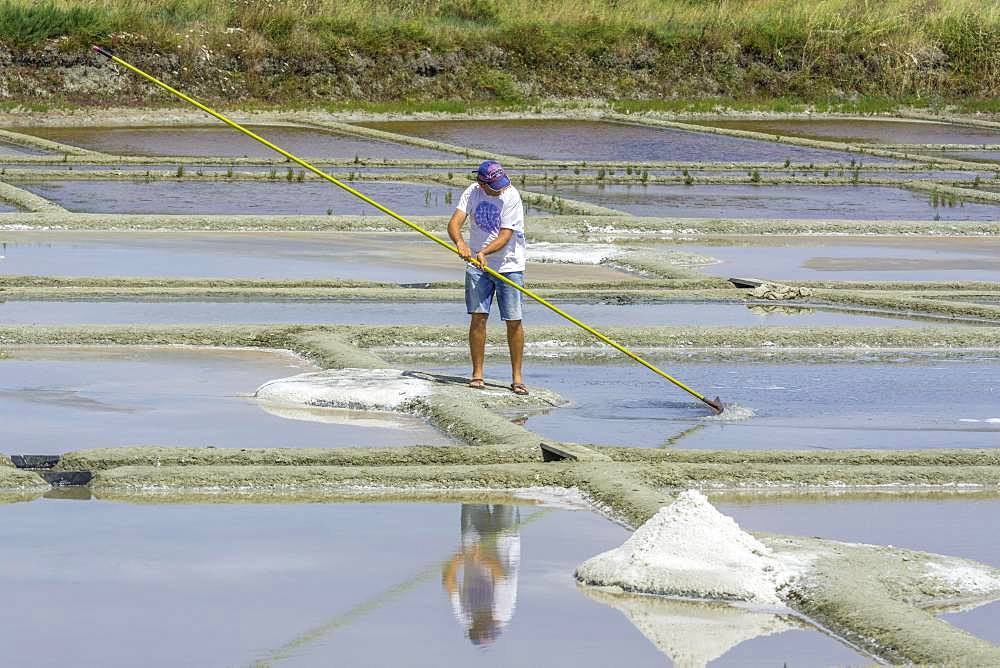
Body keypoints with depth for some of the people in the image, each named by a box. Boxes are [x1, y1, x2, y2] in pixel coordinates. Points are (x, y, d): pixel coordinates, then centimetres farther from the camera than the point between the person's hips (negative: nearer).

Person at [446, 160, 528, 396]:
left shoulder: (511, 197, -14)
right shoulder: (472, 193, -3)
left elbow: (505, 236, -18)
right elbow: (454, 223, -12)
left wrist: (484, 252, -33)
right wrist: (460, 242, -33)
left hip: (508, 266, -2)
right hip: (477, 265, 2)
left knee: (513, 321, -4)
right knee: (478, 317, -4)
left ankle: (517, 377, 3)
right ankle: (477, 374, 4)